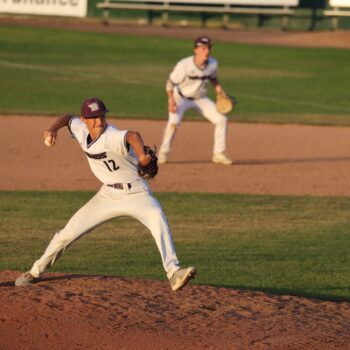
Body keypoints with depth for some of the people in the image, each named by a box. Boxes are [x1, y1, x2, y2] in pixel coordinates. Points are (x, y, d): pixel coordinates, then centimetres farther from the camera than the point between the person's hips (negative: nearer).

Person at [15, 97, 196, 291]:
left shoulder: (112, 137, -27)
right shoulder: (81, 131, -5)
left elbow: (133, 135, -50)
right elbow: (68, 118, 17)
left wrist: (141, 155, -72)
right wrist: (53, 129, -5)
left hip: (135, 193, -6)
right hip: (108, 195, 6)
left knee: (156, 216, -36)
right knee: (69, 232, 5)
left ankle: (174, 273, -41)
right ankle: (36, 271, 26)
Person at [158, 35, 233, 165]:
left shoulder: (213, 64, -14)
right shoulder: (184, 65, -29)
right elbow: (171, 82, -19)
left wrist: (217, 87, -7)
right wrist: (171, 100, -28)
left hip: (200, 98, 5)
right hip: (181, 97, -5)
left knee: (221, 119, -5)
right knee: (174, 121, -29)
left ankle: (219, 154, 8)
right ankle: (163, 153, -11)